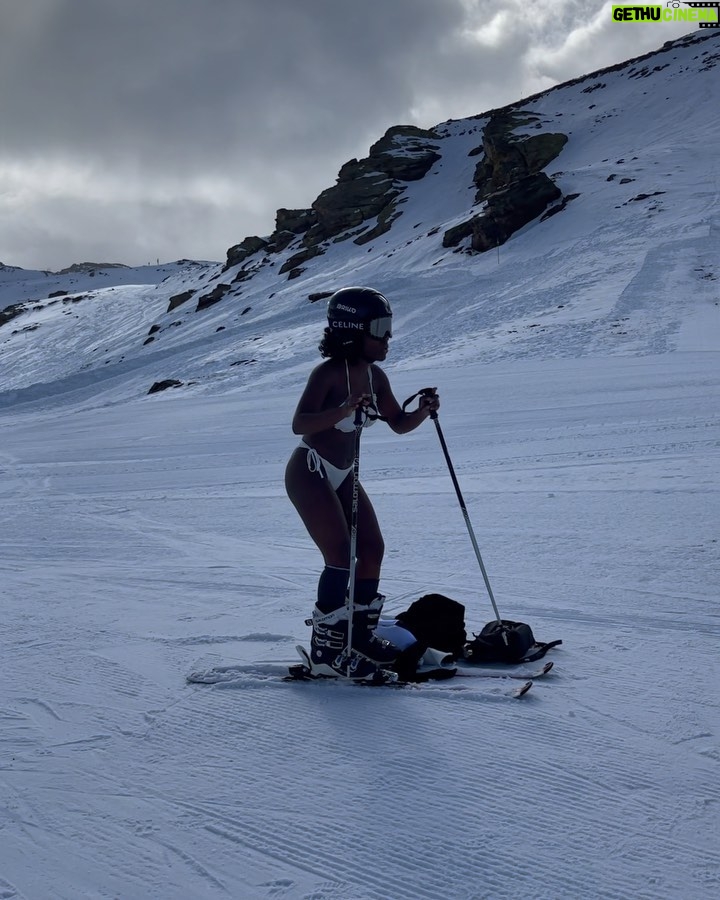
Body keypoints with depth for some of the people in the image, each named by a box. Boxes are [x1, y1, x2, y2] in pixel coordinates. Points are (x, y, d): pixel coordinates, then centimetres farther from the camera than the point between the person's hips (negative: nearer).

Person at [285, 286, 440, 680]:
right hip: (309, 473, -8)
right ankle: (326, 651, -7)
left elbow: (398, 423, 11)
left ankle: (360, 635, 19)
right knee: (341, 556, -15)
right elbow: (299, 424, -32)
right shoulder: (328, 373, -21)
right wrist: (344, 410, -46)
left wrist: (423, 411, -9)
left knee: (372, 550, 5)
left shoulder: (374, 376, 2)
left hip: (342, 476, 8)